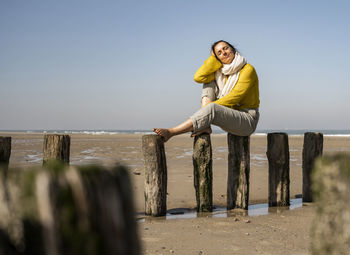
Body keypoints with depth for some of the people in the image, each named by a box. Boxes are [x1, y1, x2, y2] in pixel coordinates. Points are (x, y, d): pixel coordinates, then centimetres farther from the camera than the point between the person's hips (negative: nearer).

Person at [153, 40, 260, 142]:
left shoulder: (247, 70, -8)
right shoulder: (219, 71, 10)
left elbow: (234, 97, -18)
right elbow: (198, 77, -7)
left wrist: (208, 107, -21)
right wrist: (214, 57, -3)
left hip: (247, 119, -6)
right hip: (229, 114, 7)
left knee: (211, 108, -33)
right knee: (209, 83, -3)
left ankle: (170, 132, -28)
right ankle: (205, 126, -20)